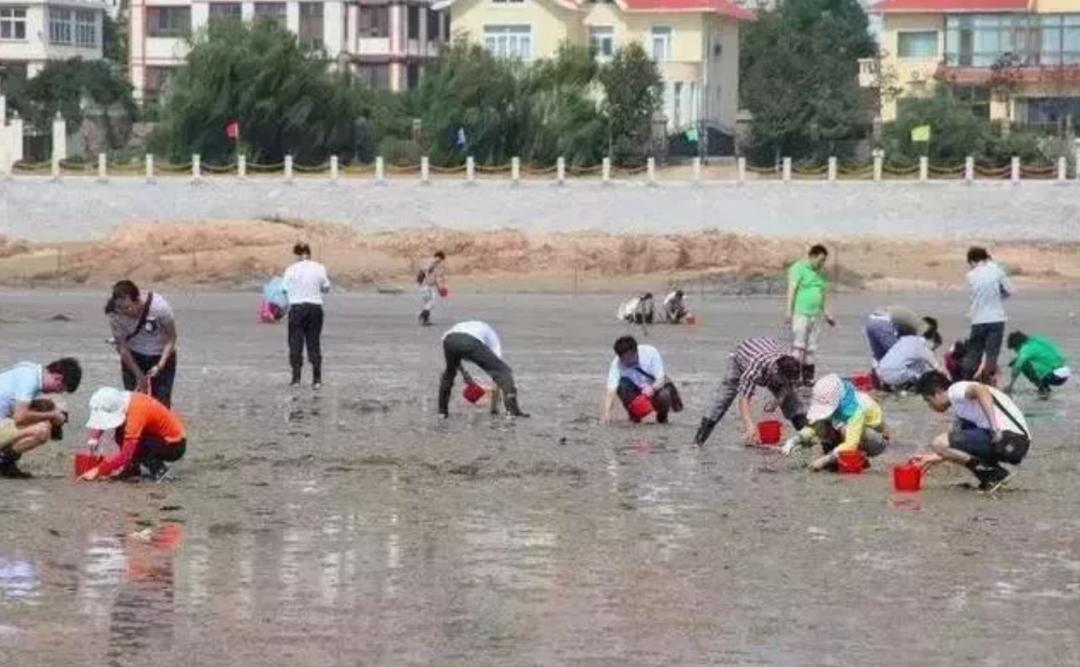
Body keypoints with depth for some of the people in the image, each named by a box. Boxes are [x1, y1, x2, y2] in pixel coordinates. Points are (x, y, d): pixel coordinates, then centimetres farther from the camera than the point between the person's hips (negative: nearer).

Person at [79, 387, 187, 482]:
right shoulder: (121, 402, -9)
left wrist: (98, 471, -31)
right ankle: (132, 467, 4)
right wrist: (94, 438, -8)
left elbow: (125, 453, -35)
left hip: (175, 446, -9)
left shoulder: (136, 412, -32)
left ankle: (158, 469, -12)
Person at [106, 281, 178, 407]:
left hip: (161, 356, -1)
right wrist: (139, 374, -17)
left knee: (162, 400, -1)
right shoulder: (115, 315, -23)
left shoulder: (159, 307, -29)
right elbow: (121, 347, -14)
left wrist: (159, 366, -23)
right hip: (133, 357, 1)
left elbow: (171, 338, -16)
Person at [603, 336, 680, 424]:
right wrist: (606, 413, -46)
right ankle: (634, 415, -7)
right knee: (622, 385, -31)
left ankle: (662, 416, 1)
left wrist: (652, 389, -49)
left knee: (663, 396, -35)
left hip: (655, 386, -1)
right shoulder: (617, 364, -24)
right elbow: (611, 390, -32)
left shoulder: (650, 353, -26)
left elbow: (661, 380, -27)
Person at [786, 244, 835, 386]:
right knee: (799, 346, -13)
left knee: (811, 349, 6)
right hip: (801, 313, -7)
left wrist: (826, 314, 24)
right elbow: (791, 290, -9)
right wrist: (789, 311, -16)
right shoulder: (799, 268, -2)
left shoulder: (819, 273, 20)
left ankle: (808, 378, 9)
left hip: (816, 315, 7)